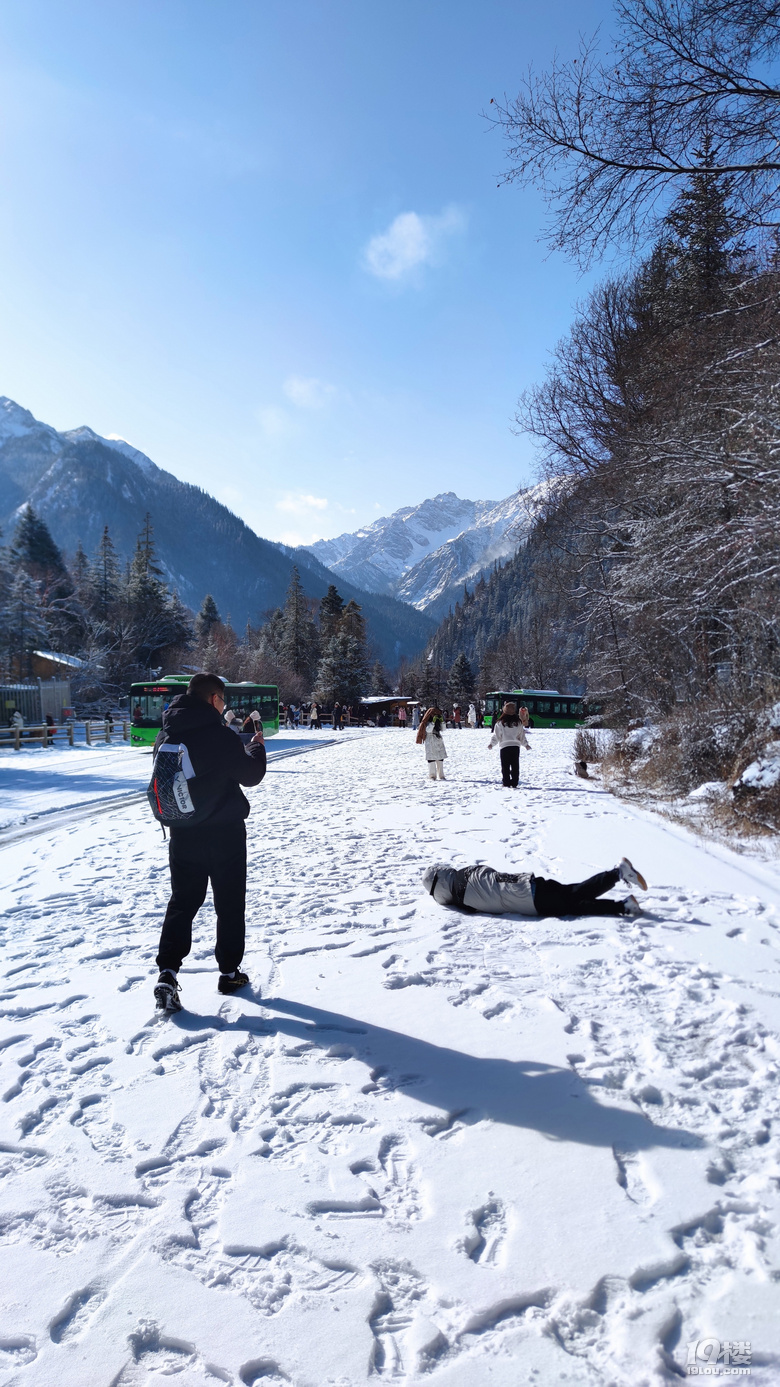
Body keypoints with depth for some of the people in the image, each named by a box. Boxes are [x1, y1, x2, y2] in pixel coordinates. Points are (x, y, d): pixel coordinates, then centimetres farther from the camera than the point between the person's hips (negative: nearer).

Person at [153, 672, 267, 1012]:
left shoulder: (166, 735, 1)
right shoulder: (220, 735, -18)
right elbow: (251, 774, -10)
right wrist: (256, 746, 10)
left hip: (182, 834, 5)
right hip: (224, 832, -5)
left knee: (182, 902, 11)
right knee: (230, 904, 10)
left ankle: (167, 972, -2)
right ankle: (229, 972, 20)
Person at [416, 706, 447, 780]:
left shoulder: (438, 722, 12)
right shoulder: (427, 722, -8)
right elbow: (428, 729, -24)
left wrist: (442, 721, -1)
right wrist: (433, 722, -29)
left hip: (439, 741, 7)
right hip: (430, 741, -7)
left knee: (440, 758, 8)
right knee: (431, 759, -8)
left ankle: (441, 775, 16)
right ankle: (432, 775, -4)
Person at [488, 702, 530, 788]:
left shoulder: (500, 723, -5)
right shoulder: (518, 722, 4)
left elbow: (496, 735, -4)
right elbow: (522, 735, 10)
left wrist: (491, 743, 6)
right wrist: (526, 744, 21)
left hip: (504, 746, -2)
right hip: (516, 746, 2)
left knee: (505, 766, 4)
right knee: (515, 766, 9)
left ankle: (506, 783, 3)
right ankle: (514, 784, 9)